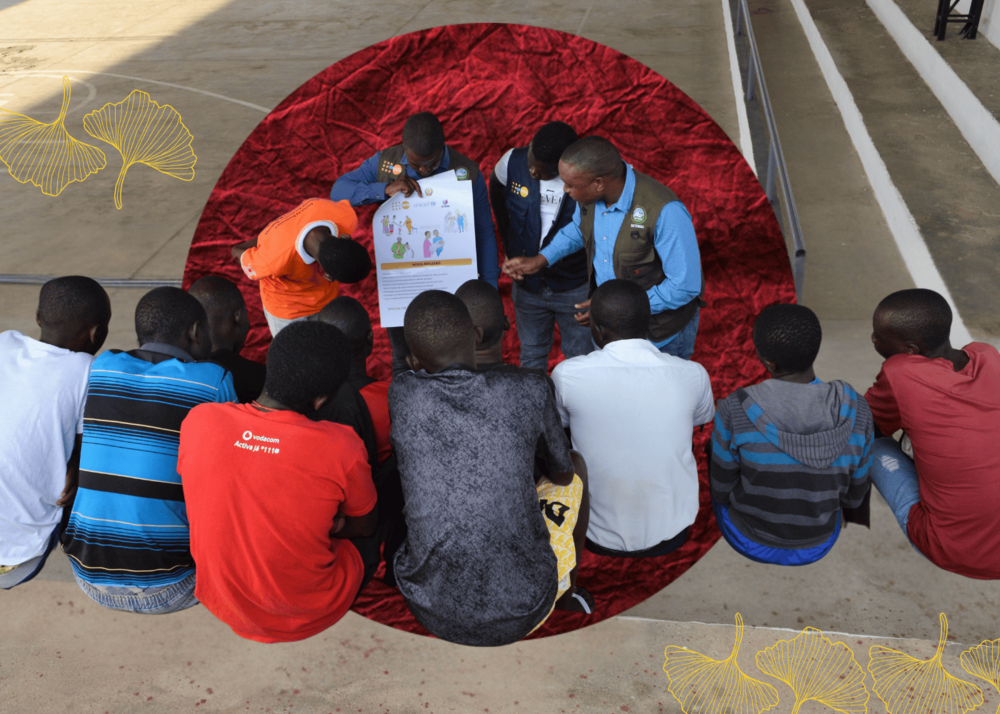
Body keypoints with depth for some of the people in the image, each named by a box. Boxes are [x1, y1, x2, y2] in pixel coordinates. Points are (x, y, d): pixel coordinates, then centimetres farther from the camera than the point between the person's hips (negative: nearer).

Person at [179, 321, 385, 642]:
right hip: (309, 615, -3)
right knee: (368, 537, 24)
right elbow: (365, 525, -7)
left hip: (220, 604, 4)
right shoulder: (341, 448, -27)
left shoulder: (199, 420, -17)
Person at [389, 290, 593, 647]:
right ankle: (568, 590, 48)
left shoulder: (402, 394, -8)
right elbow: (563, 471, 9)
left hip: (432, 613, 2)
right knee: (577, 466, 25)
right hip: (525, 611, -1)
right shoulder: (530, 392, -11)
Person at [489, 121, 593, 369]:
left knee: (581, 358, 15)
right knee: (532, 354, 22)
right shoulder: (512, 161, -16)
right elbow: (496, 193, 8)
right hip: (527, 283, 3)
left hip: (575, 287, -3)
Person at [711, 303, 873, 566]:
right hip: (817, 539, 2)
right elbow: (853, 494, -8)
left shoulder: (735, 411, -32)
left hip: (748, 535, -1)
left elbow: (722, 488, -16)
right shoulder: (856, 412, -24)